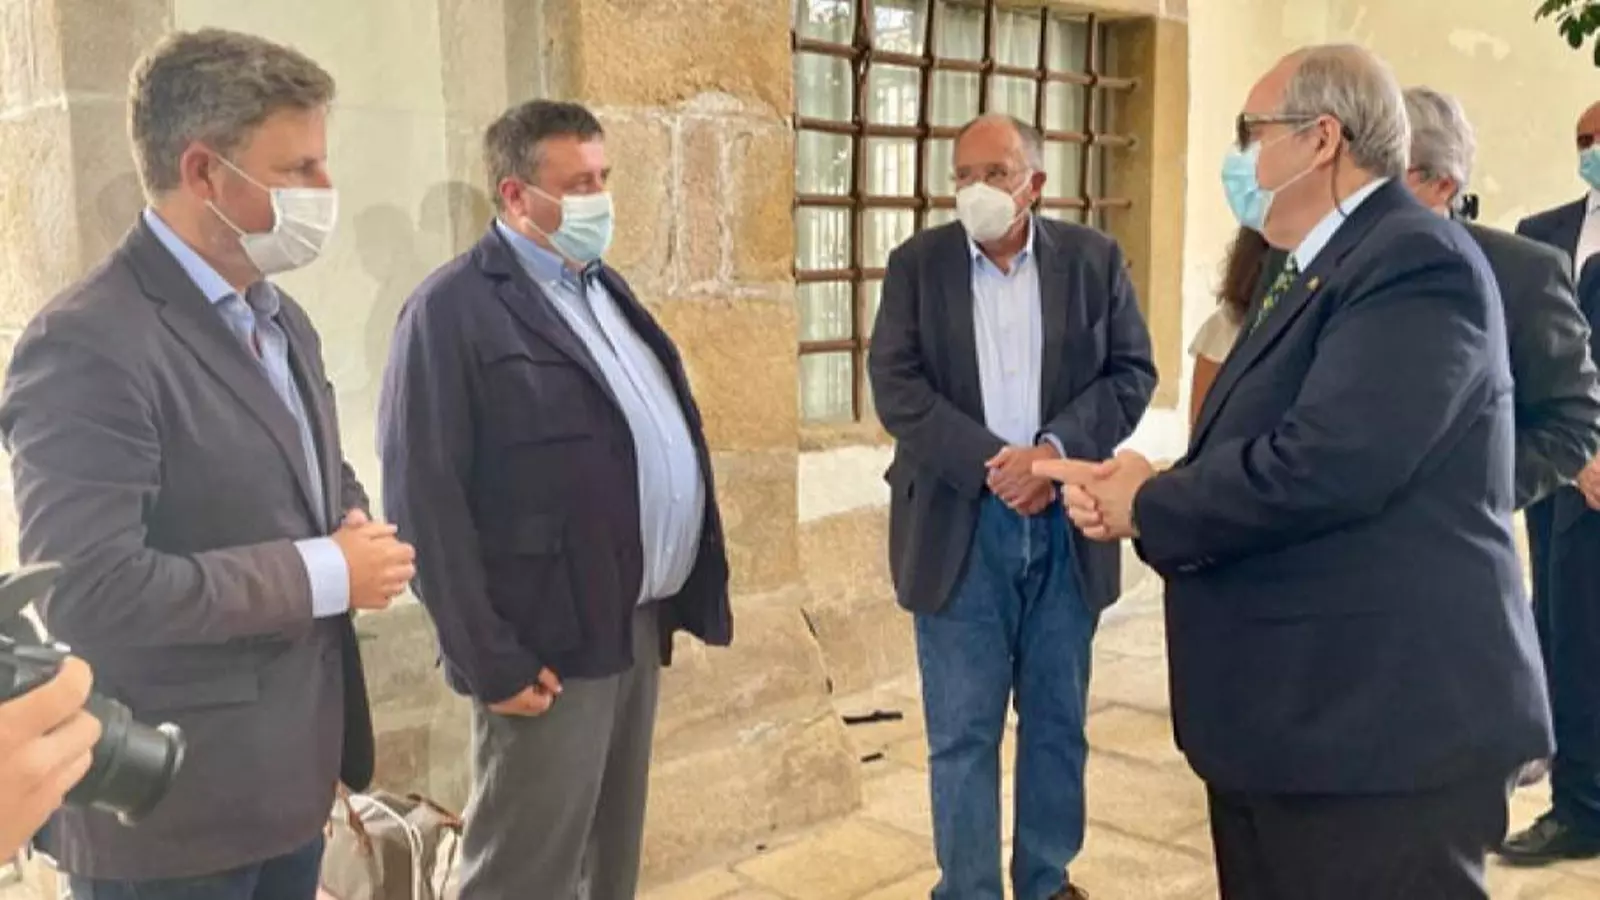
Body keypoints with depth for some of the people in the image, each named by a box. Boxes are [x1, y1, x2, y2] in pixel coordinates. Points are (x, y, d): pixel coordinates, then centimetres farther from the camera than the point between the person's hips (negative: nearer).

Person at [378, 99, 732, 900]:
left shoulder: (605, 285, 15)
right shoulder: (453, 308, -12)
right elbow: (426, 499, -16)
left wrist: (682, 598, 12)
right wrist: (490, 660, -18)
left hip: (638, 622, 8)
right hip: (551, 643, -8)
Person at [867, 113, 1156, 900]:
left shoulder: (1094, 259, 4)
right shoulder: (917, 264, 2)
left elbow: (1132, 372, 0)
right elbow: (896, 385, -7)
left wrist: (1054, 450, -17)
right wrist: (993, 465, -17)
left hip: (1064, 522, 2)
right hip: (958, 523, -1)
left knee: (1058, 720, 14)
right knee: (962, 732, 5)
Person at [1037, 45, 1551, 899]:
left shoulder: (1416, 261, -18)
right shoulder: (1315, 272, 15)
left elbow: (1322, 466, -30)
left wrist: (1149, 508, -14)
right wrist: (1144, 490, -7)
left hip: (1379, 721, -10)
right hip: (1290, 712, 10)